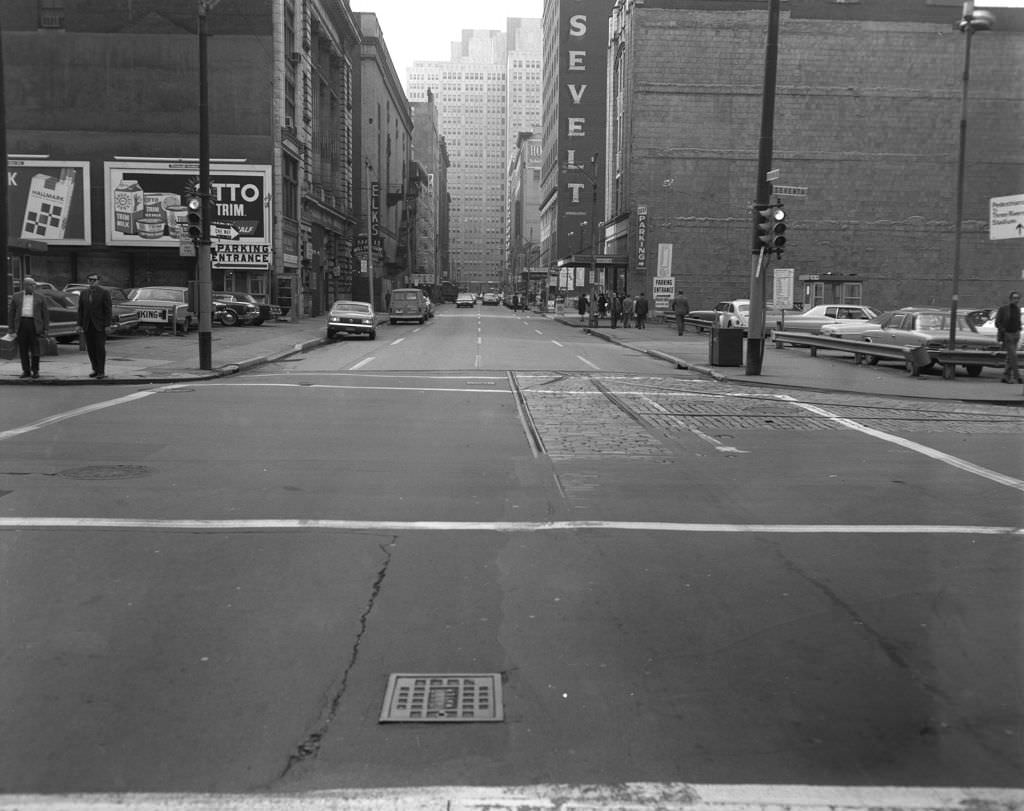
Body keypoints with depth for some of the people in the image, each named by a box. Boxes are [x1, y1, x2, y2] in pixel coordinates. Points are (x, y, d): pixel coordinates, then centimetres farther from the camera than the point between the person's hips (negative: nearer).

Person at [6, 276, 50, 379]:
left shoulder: (40, 297, 7)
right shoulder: (16, 296, 10)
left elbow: (45, 313, 6)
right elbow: (11, 312, 11)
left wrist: (45, 328, -1)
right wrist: (11, 327, 5)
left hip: (34, 324, -1)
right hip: (21, 324, 2)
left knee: (35, 349, -2)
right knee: (23, 349, 3)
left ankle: (35, 371, 7)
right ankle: (26, 371, 9)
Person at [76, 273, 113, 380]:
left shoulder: (104, 292, -2)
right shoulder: (83, 293, 11)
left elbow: (108, 309, -5)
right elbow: (80, 310, 12)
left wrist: (107, 324, -11)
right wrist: (80, 325, 5)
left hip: (99, 325, -4)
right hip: (87, 326, 4)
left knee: (100, 348, -5)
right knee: (90, 349, 5)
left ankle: (101, 371, -2)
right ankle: (95, 369, 14)